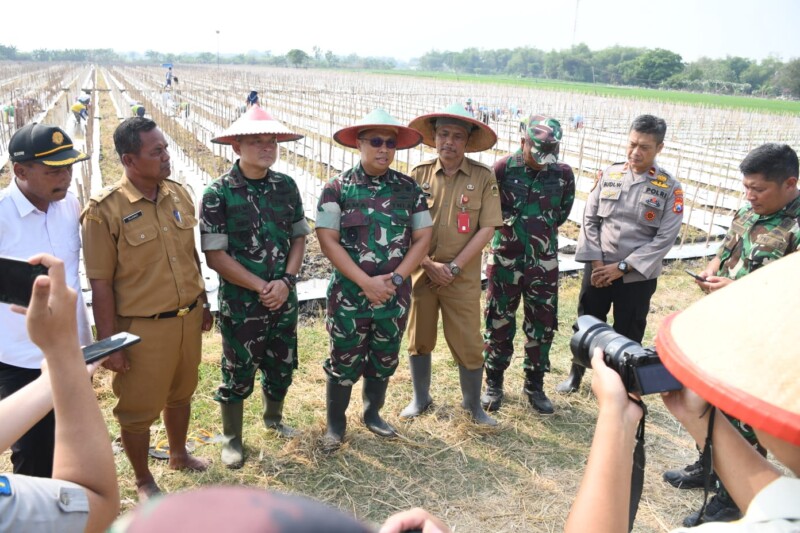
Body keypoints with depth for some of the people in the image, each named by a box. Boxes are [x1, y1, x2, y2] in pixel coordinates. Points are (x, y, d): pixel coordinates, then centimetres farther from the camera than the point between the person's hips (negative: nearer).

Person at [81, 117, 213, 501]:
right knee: (138, 410, 12)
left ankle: (179, 455, 49)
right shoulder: (105, 209, -17)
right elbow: (100, 284, -14)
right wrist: (109, 343, -12)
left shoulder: (178, 195, 1)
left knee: (180, 394, 25)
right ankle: (143, 480, 36)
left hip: (188, 318, 6)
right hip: (143, 329, -5)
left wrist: (203, 304, 16)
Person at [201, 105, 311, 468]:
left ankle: (273, 418, 47)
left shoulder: (286, 186, 0)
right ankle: (232, 439, 34)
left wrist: (286, 281, -11)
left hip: (284, 301, 4)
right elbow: (215, 256, -15)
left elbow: (299, 238, 4)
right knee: (238, 375, 11)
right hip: (240, 305, -4)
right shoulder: (219, 193, -13)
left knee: (282, 367, 19)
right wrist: (262, 287, -17)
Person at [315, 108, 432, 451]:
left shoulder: (409, 188, 2)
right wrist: (366, 282, -17)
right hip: (349, 294, -3)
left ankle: (372, 414, 38)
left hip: (396, 295, 3)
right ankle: (335, 423, 28)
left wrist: (394, 278, -11)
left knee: (384, 361, 17)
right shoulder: (338, 187, -6)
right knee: (344, 362, 8)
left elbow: (422, 238, 2)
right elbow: (328, 240, -11)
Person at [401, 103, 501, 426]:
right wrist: (430, 265, -11)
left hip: (463, 276, -1)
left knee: (469, 344, 4)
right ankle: (420, 399, 34)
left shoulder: (483, 177, -5)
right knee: (419, 339, 14)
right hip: (422, 272, 2)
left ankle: (473, 405, 27)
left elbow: (487, 228, -7)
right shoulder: (419, 174, -1)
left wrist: (454, 267, -12)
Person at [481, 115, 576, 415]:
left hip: (544, 261, 2)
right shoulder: (504, 168, -11)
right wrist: (507, 225, 4)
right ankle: (494, 383, 26)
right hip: (505, 259, -2)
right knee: (499, 323, 8)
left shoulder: (563, 173, -4)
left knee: (543, 324, 9)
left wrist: (542, 231, 11)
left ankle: (534, 385, 27)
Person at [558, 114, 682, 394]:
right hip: (598, 270, 2)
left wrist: (622, 267, -14)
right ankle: (576, 374, 38)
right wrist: (595, 261, -8)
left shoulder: (670, 188, -6)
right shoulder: (609, 174, 0)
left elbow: (665, 237, -10)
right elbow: (590, 219, 1)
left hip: (638, 276, -2)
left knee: (628, 334, 10)